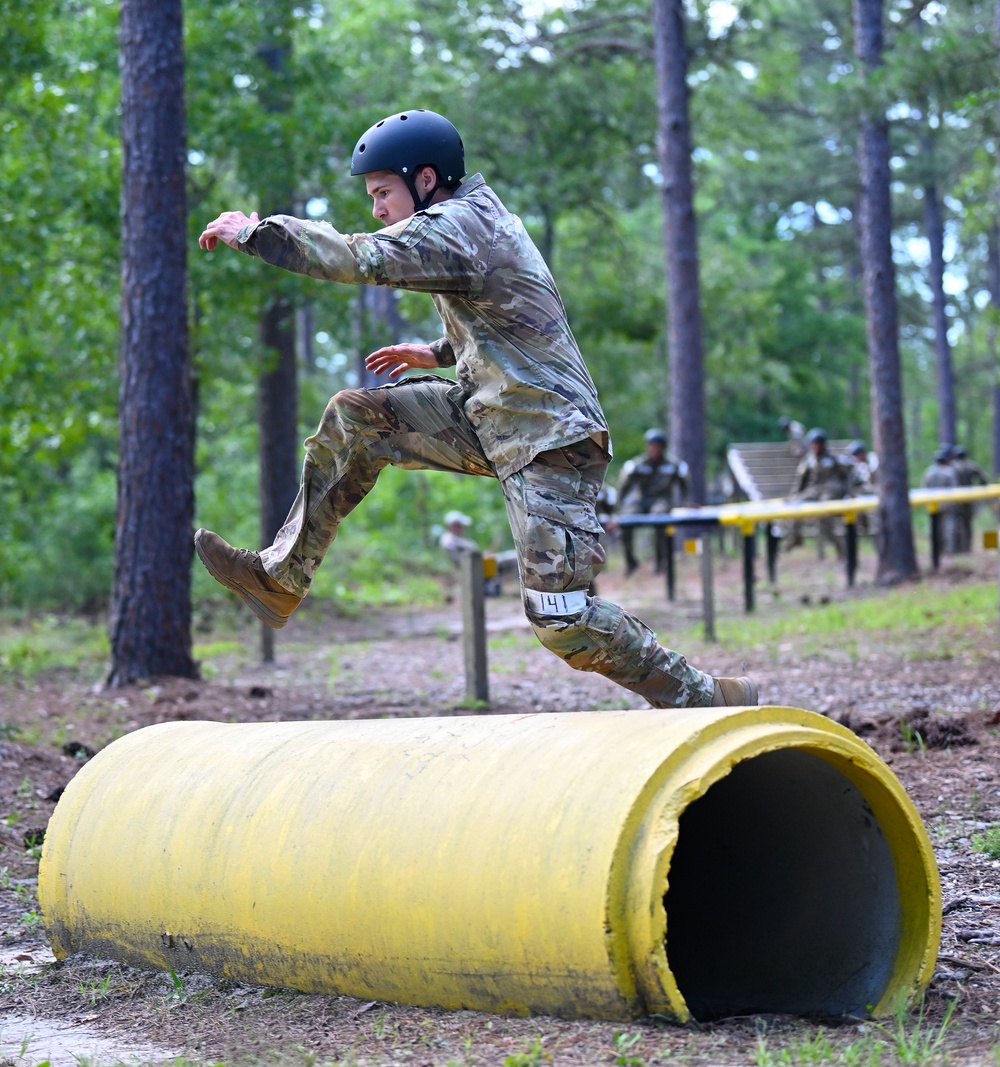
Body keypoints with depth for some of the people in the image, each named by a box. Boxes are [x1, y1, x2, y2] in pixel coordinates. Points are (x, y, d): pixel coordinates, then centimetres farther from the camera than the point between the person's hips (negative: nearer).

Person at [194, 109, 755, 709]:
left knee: (560, 619, -15)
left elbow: (361, 259, -29)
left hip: (549, 440, -10)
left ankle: (701, 702, -3)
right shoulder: (477, 216, 14)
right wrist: (441, 353, 27)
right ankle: (281, 579, 8)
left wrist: (255, 232, -20)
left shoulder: (458, 228, -17)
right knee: (354, 419, 4)